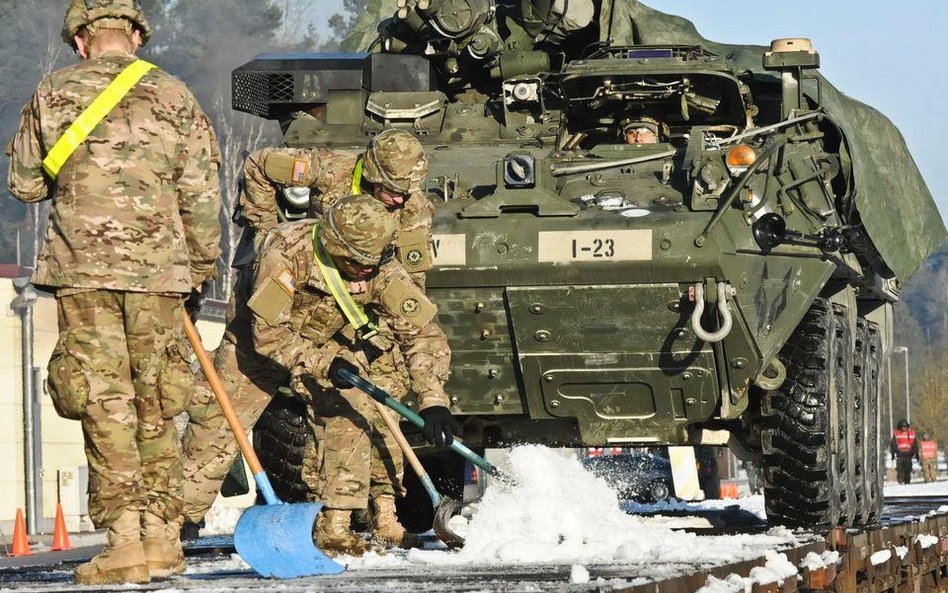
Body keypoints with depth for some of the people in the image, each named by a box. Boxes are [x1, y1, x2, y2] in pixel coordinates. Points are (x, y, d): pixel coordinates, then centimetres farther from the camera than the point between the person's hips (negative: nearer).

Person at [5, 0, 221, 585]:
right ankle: (163, 535, 13)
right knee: (155, 404, 11)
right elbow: (202, 194, 4)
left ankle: (126, 535, -11)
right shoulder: (173, 96, 5)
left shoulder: (54, 94, 3)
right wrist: (201, 269, 15)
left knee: (104, 402, -2)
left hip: (83, 269, -2)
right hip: (158, 271, 2)